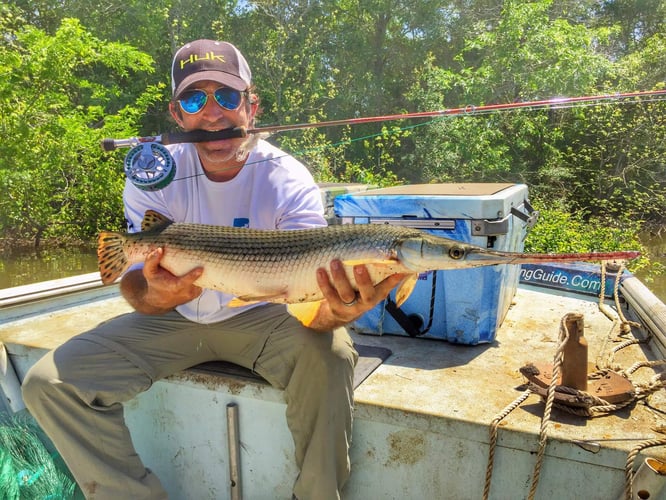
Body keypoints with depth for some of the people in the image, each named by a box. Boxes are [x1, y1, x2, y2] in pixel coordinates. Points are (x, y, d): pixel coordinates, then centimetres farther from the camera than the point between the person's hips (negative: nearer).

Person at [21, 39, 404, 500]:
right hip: (177, 319, 3)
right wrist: (154, 295, -41)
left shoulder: (289, 181, -19)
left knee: (330, 354, -32)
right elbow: (136, 283, -16)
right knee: (49, 383, -12)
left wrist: (333, 312, -54)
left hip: (264, 316, -2)